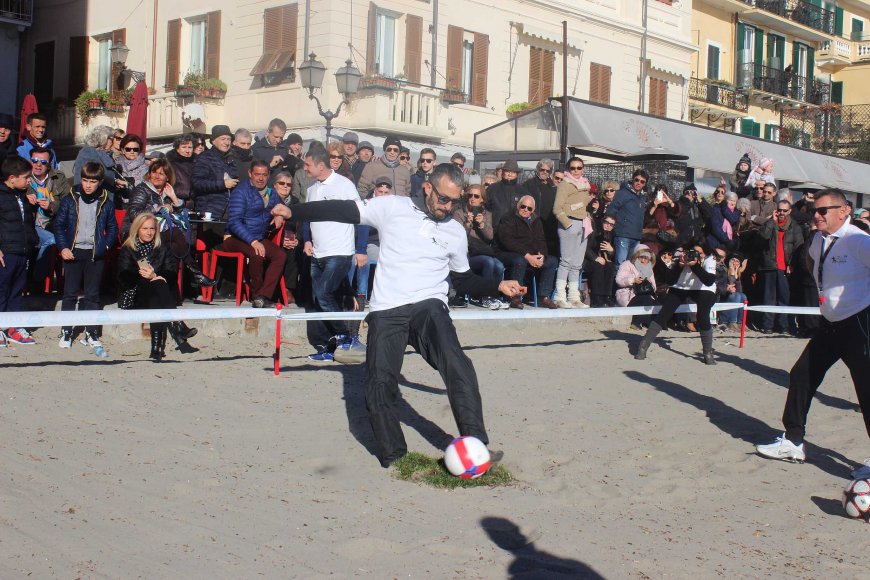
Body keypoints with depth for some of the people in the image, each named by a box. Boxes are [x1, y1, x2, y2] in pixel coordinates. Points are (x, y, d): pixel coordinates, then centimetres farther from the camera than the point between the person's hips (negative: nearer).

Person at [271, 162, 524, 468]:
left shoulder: (456, 232, 12)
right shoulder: (393, 207, 3)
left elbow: (463, 279, 23)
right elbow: (345, 211, 2)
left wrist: (498, 286, 11)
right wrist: (293, 211, -3)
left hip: (429, 306, 1)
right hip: (386, 311, 0)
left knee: (457, 367, -24)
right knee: (380, 387, -7)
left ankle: (475, 444, -22)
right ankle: (393, 456, 9)